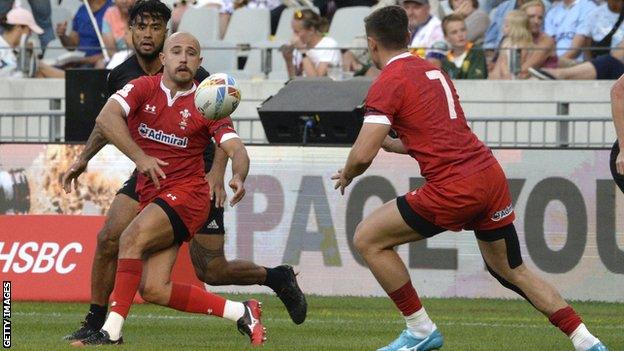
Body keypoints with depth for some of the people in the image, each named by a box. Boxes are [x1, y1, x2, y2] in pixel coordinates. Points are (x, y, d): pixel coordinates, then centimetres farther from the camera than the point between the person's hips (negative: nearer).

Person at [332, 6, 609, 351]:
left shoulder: (387, 84, -6)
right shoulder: (433, 71, 19)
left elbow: (363, 156, -12)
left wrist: (345, 176, 9)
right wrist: (388, 142, 35)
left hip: (454, 189, -8)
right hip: (491, 174, 8)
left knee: (367, 239, 5)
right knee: (511, 271, 21)